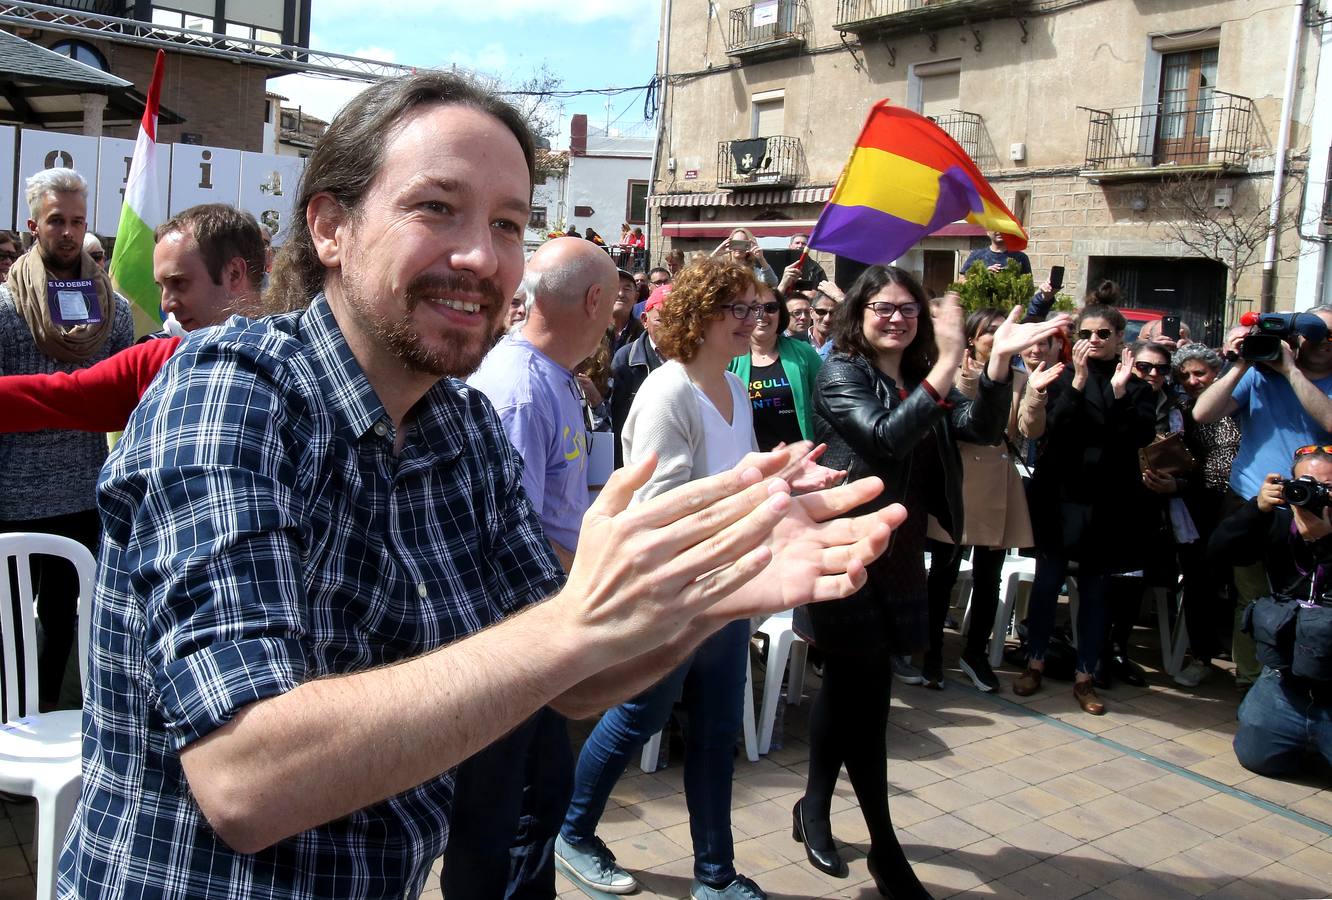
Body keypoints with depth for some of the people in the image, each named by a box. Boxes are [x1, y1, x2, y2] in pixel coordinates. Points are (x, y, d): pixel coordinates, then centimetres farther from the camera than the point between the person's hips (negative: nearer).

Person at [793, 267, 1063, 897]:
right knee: (866, 692, -4)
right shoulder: (841, 373, -9)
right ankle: (884, 849, 7)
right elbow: (887, 437, -26)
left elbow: (981, 428, -5)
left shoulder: (918, 378, 11)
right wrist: (948, 365, -33)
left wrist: (999, 361, -20)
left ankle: (815, 809, 32)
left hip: (896, 555, 7)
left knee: (849, 686, 16)